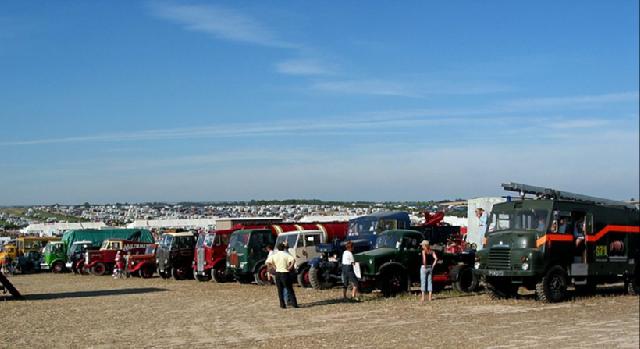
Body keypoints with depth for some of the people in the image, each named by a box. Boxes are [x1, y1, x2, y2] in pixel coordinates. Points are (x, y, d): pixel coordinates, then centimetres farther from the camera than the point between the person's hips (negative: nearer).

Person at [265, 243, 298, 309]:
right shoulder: (286, 254, -5)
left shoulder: (274, 255, 5)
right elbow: (293, 260, -22)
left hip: (277, 273, 3)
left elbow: (267, 262, 0)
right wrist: (290, 267, -11)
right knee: (289, 289, 1)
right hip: (285, 273, -3)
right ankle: (294, 303, -3)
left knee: (280, 290, 10)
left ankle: (282, 304, 9)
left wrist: (274, 267, 6)